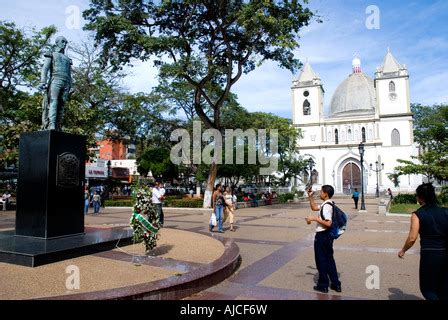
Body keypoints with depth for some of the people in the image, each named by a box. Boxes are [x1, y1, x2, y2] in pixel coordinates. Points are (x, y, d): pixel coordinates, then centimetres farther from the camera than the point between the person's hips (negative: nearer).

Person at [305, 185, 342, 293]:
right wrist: (310, 197, 14)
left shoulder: (326, 206, -22)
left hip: (322, 236, -9)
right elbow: (314, 207, 23)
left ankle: (323, 285, 20)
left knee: (321, 260, 6)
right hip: (327, 236, 9)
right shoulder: (326, 204, 8)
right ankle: (336, 284, 27)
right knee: (329, 259, 18)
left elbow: (328, 223, -29)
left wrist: (314, 218, -24)